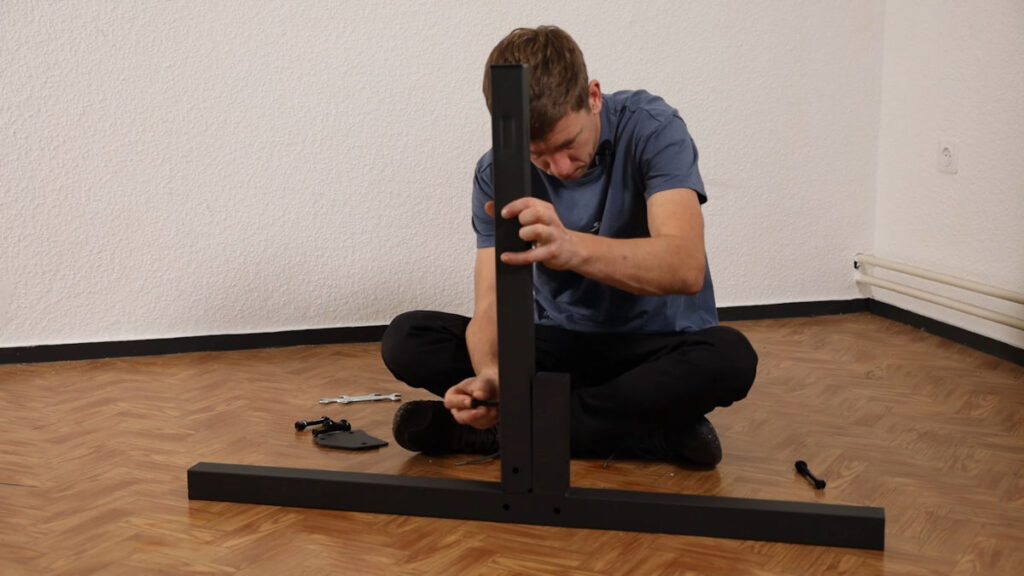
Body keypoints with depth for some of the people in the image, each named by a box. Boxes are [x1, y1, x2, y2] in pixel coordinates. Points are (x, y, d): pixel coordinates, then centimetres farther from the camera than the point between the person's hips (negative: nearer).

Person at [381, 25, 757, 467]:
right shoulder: (498, 174, -11)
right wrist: (491, 376, -44)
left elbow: (686, 267, -35)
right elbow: (492, 304, -20)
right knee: (406, 340, -16)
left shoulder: (651, 129, -20)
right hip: (562, 343, 3)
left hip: (659, 346, -3)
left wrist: (570, 248, -55)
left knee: (728, 357, -37)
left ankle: (501, 429, -25)